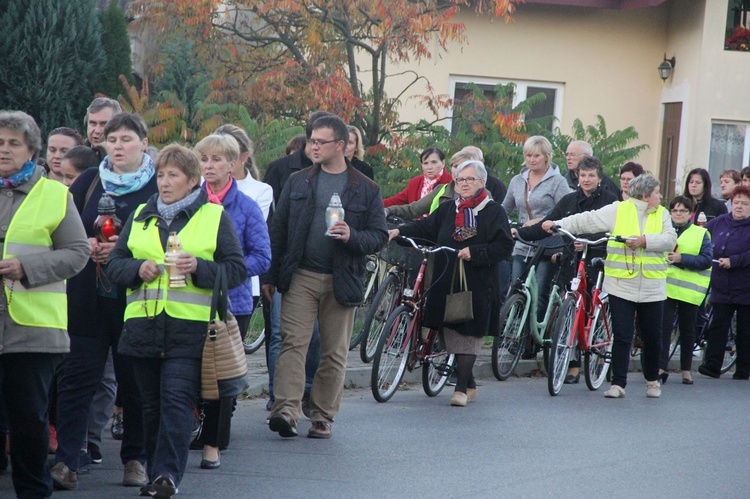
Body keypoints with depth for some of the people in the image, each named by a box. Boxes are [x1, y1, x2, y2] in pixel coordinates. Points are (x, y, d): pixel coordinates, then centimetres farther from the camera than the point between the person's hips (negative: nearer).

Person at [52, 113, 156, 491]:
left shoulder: (159, 186, 0)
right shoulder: (90, 181, 10)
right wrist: (86, 245, -9)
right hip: (88, 299, 2)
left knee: (135, 382, 7)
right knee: (78, 377, -3)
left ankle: (135, 459, 18)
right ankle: (66, 461, -4)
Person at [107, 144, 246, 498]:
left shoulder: (215, 216, 7)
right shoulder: (141, 216, 16)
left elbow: (237, 270, 2)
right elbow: (114, 264, 15)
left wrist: (199, 267, -14)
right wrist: (138, 269, -6)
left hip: (189, 328, -4)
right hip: (143, 325, 4)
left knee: (177, 400, -14)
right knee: (151, 404, 8)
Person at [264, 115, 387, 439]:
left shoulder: (366, 190, 5)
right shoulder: (298, 183, 10)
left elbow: (380, 236, 3)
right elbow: (278, 230, 9)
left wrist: (352, 237, -17)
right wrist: (270, 275, 5)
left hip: (342, 280, 0)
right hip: (300, 276, 0)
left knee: (334, 352, 3)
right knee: (293, 342, -11)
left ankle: (322, 417, 12)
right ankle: (286, 409, -17)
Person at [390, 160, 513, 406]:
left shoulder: (494, 211, 0)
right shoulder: (447, 210, 15)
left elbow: (504, 246, -7)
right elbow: (425, 228, 11)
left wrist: (474, 252, -16)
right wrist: (398, 232, -4)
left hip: (478, 284, -5)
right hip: (447, 282, 5)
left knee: (469, 334, -6)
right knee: (451, 334, 7)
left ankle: (461, 388, -1)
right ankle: (469, 383, 22)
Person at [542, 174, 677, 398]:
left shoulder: (661, 214, 10)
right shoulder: (618, 210, 1)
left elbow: (670, 239, -4)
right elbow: (588, 220, -4)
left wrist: (644, 240, -18)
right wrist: (558, 224, -12)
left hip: (652, 287, 3)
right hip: (621, 285, -3)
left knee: (652, 337, 10)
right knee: (621, 336, -3)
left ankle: (652, 380, 28)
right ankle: (618, 383, 2)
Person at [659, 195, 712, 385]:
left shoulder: (701, 234, 5)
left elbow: (706, 260, -6)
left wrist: (681, 258, -17)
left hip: (689, 289, -1)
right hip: (666, 287, 1)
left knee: (687, 331, 7)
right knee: (664, 327, -10)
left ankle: (686, 369, 17)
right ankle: (661, 367, -12)